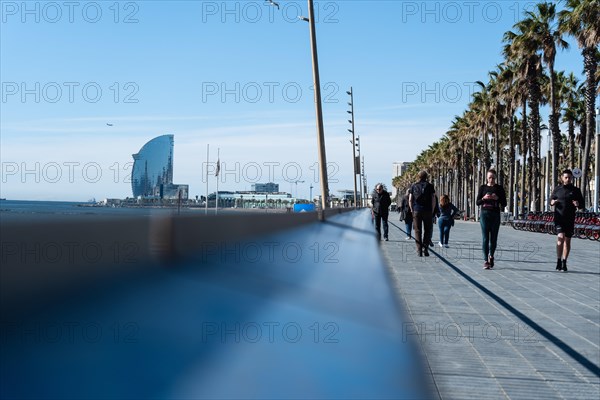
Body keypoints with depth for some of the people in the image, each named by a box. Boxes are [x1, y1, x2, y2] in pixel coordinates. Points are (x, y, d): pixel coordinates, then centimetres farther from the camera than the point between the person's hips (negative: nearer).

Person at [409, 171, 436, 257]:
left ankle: (419, 250, 0)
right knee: (427, 230, 7)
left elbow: (410, 200, 5)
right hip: (427, 211, -1)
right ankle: (425, 248, -4)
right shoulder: (430, 186, 3)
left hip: (416, 211, 1)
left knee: (418, 231, 4)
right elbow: (433, 200, -1)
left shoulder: (414, 186, 7)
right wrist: (432, 210, 8)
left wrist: (412, 210, 14)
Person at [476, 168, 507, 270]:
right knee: (485, 238, -6)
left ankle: (491, 256, 31)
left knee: (493, 238, 6)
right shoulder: (482, 187, 6)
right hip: (484, 214, -1)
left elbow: (504, 204, 4)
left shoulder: (499, 188, 5)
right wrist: (484, 198, -15)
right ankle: (486, 260, -6)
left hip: (495, 215, 1)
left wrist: (497, 198, -15)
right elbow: (477, 202, 4)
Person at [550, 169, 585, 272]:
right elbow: (551, 199, 18)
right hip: (559, 217, -1)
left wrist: (578, 204, -15)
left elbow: (583, 204, 8)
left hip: (570, 219, 1)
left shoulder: (575, 190, 5)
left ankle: (564, 263, 16)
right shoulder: (557, 189, 6)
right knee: (561, 237, -18)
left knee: (567, 240, 6)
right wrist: (552, 202, -5)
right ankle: (558, 260, -8)